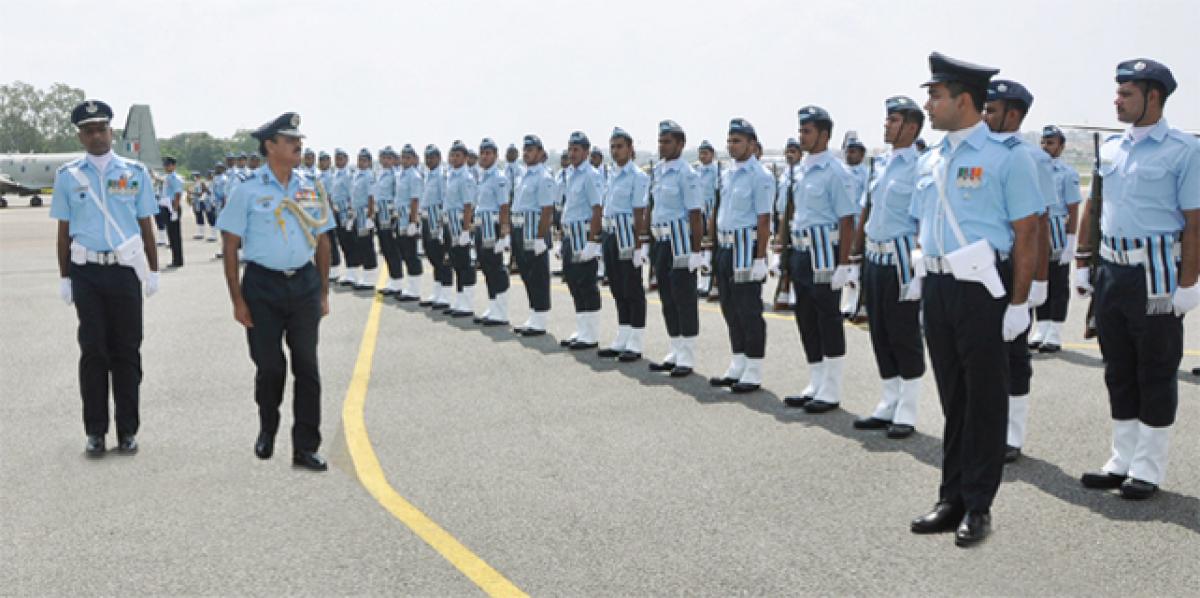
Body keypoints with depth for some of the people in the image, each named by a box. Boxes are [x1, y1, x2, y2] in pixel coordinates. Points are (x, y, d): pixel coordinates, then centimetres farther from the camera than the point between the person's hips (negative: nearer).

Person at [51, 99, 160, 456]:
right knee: (93, 350, 4)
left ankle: (127, 430, 13)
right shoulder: (67, 176, 5)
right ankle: (95, 432, 11)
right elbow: (64, 230, 7)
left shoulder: (135, 173, 5)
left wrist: (153, 271, 4)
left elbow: (146, 226, 7)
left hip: (125, 269, 0)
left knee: (126, 350, 5)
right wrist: (64, 278, 4)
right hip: (86, 271, 0)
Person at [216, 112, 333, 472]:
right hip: (263, 284, -3)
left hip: (304, 284, 3)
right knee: (269, 367, 4)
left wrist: (323, 292, 8)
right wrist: (238, 300, -8)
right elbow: (230, 246, -4)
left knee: (307, 367, 2)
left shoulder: (310, 187, 7)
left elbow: (322, 240, 12)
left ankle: (305, 448, 9)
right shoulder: (249, 189, -4)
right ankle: (267, 430, 32)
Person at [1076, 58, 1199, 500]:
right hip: (1111, 272, 6)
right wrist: (1082, 263, 12)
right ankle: (1122, 461, 24)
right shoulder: (1110, 149, 11)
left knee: (1156, 373, 3)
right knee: (1118, 371, 13)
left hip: (1156, 275, -6)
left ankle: (1149, 469, 14)